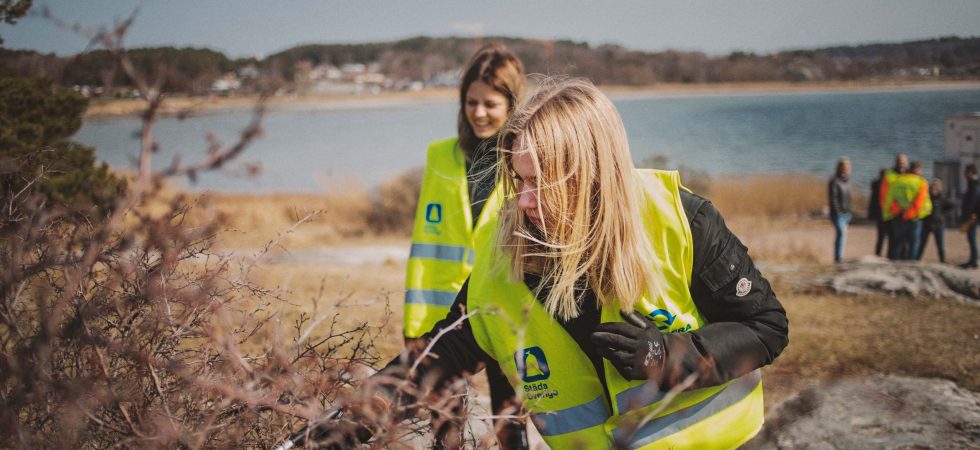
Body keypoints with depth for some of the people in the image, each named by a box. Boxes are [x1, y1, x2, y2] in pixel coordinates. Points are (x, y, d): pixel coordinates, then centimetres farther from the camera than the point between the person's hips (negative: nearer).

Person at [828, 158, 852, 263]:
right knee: (841, 232, -21)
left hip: (846, 214, 8)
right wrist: (838, 212, -17)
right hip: (837, 214, -8)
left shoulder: (846, 181, 14)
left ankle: (837, 258, 14)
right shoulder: (834, 181, -11)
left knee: (841, 234, 8)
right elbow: (833, 199, -14)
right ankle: (838, 257, -25)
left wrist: (849, 213, 16)